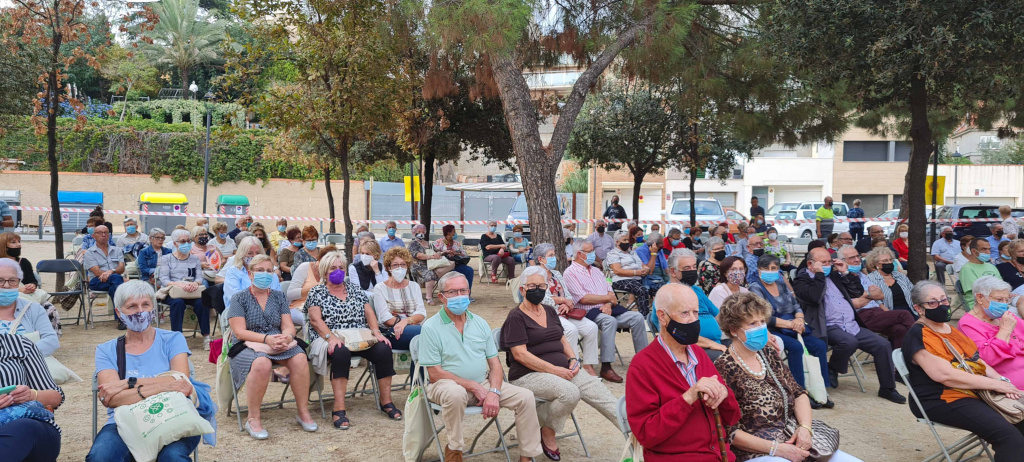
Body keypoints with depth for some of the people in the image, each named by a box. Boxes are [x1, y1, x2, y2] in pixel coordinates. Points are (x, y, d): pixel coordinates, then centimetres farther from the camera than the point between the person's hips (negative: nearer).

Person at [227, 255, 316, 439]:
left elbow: (288, 326, 7)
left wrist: (286, 337, -18)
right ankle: (253, 419, -26)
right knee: (261, 363, -38)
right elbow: (240, 331, -8)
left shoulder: (278, 296, 15)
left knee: (300, 358, -28)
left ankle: (303, 412, -16)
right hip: (248, 346, -3)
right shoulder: (239, 298, 4)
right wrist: (266, 339, -23)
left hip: (278, 344, 4)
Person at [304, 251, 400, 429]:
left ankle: (386, 401, -14)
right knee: (341, 352, -39)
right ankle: (339, 409, -37)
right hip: (332, 340, -4)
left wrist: (376, 332, -5)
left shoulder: (355, 289, 21)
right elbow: (315, 320, -4)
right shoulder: (317, 292, 10)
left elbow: (369, 313, 13)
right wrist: (331, 337, -21)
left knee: (383, 349, -25)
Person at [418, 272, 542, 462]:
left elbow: (495, 364, 5)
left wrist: (494, 392, -15)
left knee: (525, 397, -13)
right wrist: (473, 387, -17)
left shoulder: (480, 323, 7)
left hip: (483, 383, 5)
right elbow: (435, 374, -12)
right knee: (456, 393, -40)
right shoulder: (430, 327, -8)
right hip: (448, 384, -5)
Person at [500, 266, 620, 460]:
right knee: (570, 392, -31)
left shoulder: (550, 311, 16)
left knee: (596, 388, -14)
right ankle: (547, 433, -6)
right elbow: (520, 354, -15)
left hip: (561, 370, 7)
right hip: (528, 375, -7)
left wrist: (573, 359, 2)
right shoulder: (516, 317, -7)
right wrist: (554, 369, -20)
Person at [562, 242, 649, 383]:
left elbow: (610, 292, 16)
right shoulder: (571, 272, -1)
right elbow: (583, 298, -12)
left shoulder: (596, 271, 24)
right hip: (589, 312, -7)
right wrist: (608, 298, -3)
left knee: (637, 317, -12)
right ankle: (606, 367, -34)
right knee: (610, 321, -37)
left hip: (606, 308, 7)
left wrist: (608, 304, -8)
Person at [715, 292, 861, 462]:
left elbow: (799, 394, 12)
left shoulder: (769, 355, 9)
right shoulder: (723, 368, -13)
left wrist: (805, 427, -7)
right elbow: (729, 432, -14)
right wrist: (775, 448, -18)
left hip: (794, 441, 7)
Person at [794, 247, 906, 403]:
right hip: (829, 327, -7)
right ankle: (831, 371, -6)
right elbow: (814, 297, -20)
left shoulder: (834, 275, 21)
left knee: (883, 345, -7)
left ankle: (887, 388, 7)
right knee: (849, 341, -36)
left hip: (852, 325, 7)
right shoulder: (802, 281, 0)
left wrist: (845, 272, 11)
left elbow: (858, 292, 21)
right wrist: (819, 274, -11)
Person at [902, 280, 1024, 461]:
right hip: (944, 400, -9)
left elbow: (977, 360, 17)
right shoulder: (918, 337, -12)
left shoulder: (951, 329, 17)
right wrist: (994, 384, -16)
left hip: (977, 391, 9)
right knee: (1009, 436, -24)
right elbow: (945, 375, -20)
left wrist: (1001, 380, -3)